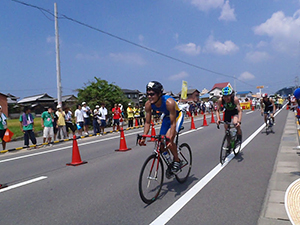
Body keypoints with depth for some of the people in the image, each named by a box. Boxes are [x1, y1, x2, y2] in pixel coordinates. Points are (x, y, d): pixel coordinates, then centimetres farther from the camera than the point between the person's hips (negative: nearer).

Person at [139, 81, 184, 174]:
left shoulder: (169, 102, -38)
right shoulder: (148, 104, -22)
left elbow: (173, 123, -36)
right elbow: (147, 122, -13)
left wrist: (170, 139, -43)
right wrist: (143, 137, -22)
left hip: (177, 116, -6)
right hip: (166, 117, 6)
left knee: (168, 139, -24)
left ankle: (177, 160, -1)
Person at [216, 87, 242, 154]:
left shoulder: (235, 99, -35)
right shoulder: (220, 100, -28)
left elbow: (239, 111, -35)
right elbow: (217, 110, -18)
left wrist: (239, 121, -47)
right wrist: (218, 119, -35)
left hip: (235, 111, -3)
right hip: (227, 112, 3)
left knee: (235, 123, -32)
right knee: (226, 129, -1)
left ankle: (239, 136, -3)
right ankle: (229, 144, 19)